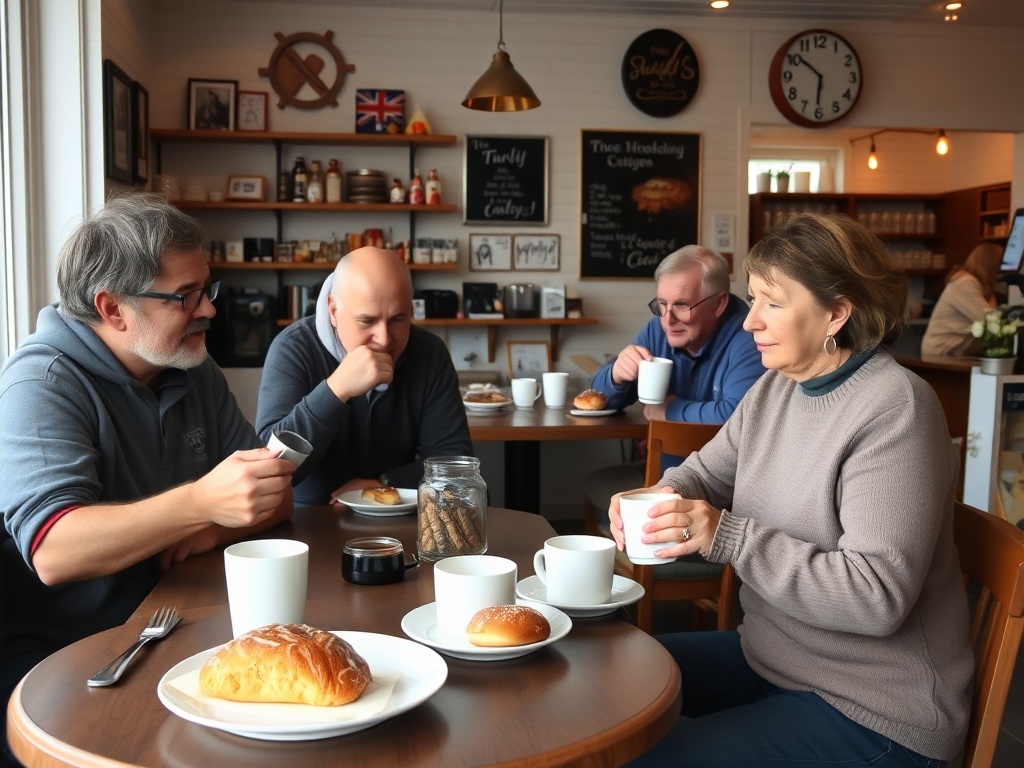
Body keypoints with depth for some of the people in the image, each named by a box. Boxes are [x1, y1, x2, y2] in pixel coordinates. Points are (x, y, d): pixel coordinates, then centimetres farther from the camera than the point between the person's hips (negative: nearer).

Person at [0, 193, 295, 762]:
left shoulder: (196, 375, 9)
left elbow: (275, 500, 8)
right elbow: (52, 552, -29)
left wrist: (215, 528, -14)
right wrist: (200, 503, -42)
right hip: (55, 655, -6)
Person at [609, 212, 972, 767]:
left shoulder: (895, 409, -22)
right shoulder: (774, 388, 3)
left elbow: (877, 596, -28)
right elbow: (708, 472, 15)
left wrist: (728, 535, -30)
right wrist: (658, 500, -9)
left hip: (871, 714, -8)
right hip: (769, 658, 8)